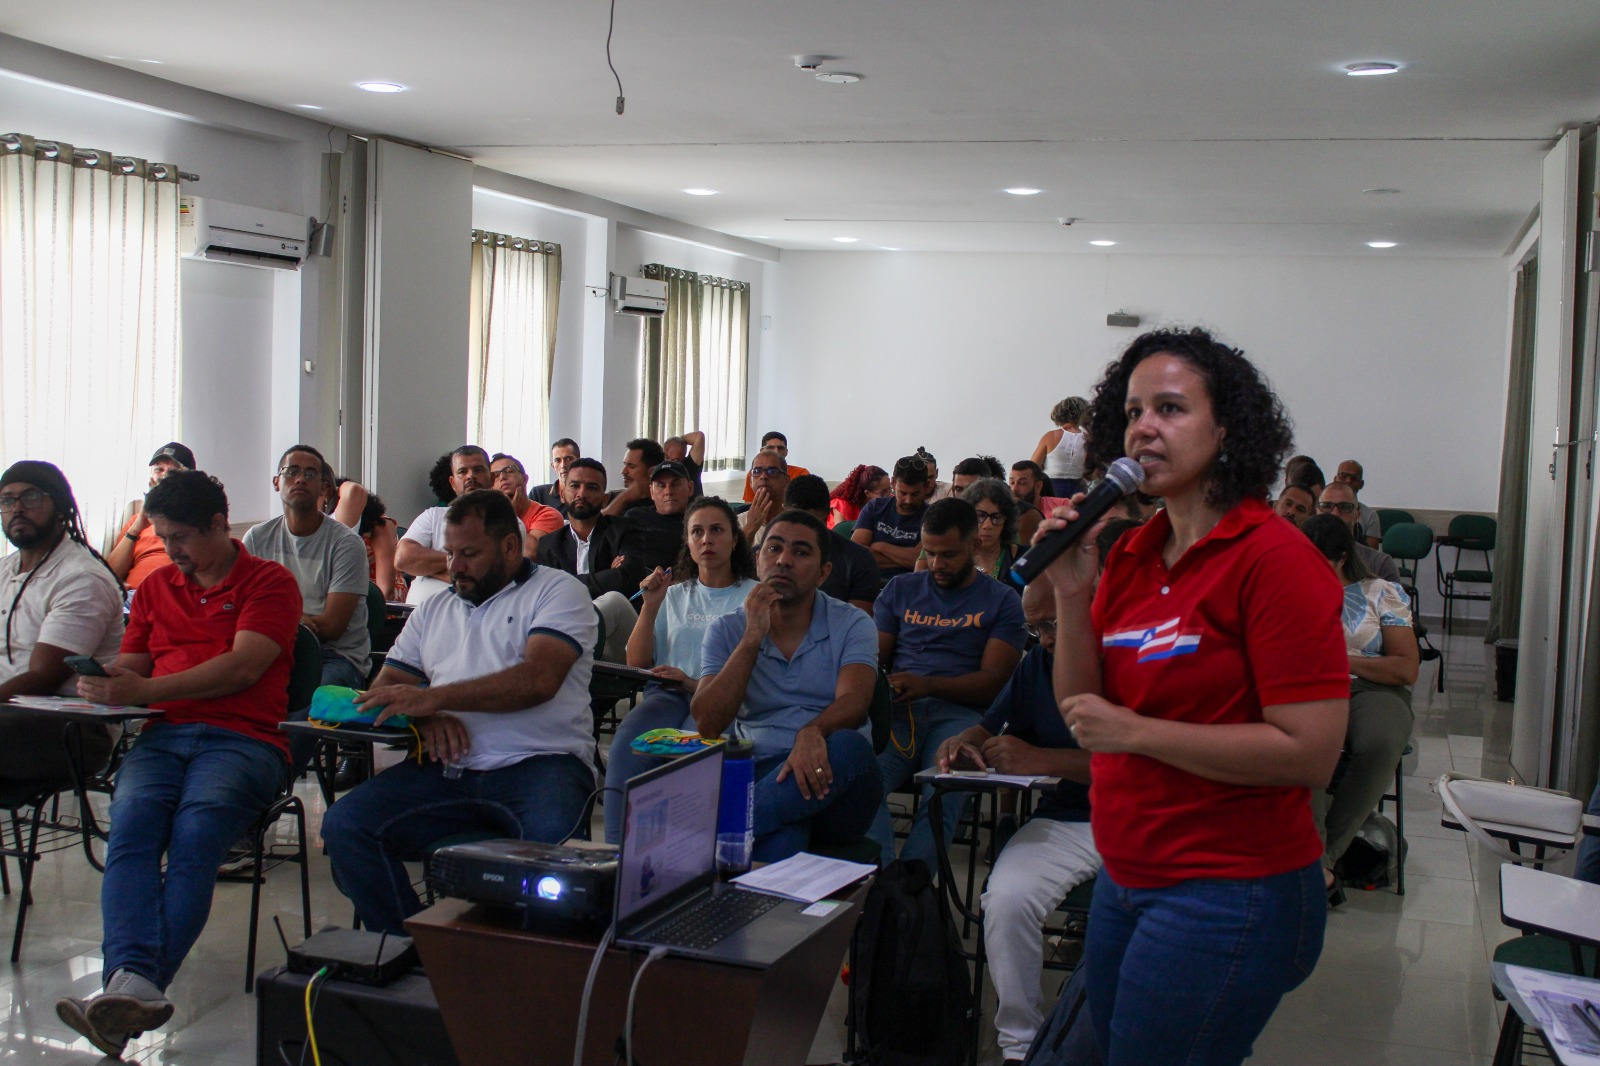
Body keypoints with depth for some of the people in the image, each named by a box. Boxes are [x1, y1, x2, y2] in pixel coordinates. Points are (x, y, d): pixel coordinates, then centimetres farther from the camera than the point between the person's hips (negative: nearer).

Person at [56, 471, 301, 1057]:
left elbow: (243, 667, -6)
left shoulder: (270, 582, 8)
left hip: (244, 739, -4)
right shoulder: (156, 587, 27)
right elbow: (131, 664, 24)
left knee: (196, 831, -32)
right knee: (131, 822, -28)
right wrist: (103, 682, -2)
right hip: (164, 736, 4)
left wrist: (143, 690, -13)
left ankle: (136, 987, -43)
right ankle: (133, 983, -45)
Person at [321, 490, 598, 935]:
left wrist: (431, 698, -16)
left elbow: (538, 679, -10)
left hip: (537, 763, -5)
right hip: (445, 771, 5)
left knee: (546, 838, -38)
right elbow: (384, 692, 19)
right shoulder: (434, 611, 25)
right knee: (344, 823, -18)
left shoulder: (557, 591, 7)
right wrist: (424, 720, -6)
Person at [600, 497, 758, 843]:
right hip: (668, 693, 3)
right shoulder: (674, 595, 25)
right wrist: (650, 606, 6)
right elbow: (637, 663, 18)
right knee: (629, 742, -32)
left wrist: (700, 685, -14)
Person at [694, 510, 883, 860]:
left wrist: (812, 733, -34)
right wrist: (752, 639, -9)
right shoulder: (727, 631, 12)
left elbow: (853, 701, -11)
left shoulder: (851, 625, 9)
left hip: (832, 780, 2)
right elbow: (708, 725, -2)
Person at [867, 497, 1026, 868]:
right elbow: (875, 656, 18)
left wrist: (927, 685, -13)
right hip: (897, 711, 2)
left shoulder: (1001, 601, 14)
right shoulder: (900, 590, 24)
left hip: (959, 712, -2)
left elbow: (993, 681, 3)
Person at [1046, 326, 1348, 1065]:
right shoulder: (1130, 555, 6)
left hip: (1230, 893, -7)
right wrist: (1072, 592, -6)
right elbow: (1083, 712, 8)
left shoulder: (1272, 557, -15)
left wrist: (1135, 732, -17)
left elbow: (1310, 753, -20)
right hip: (1126, 880, 7)